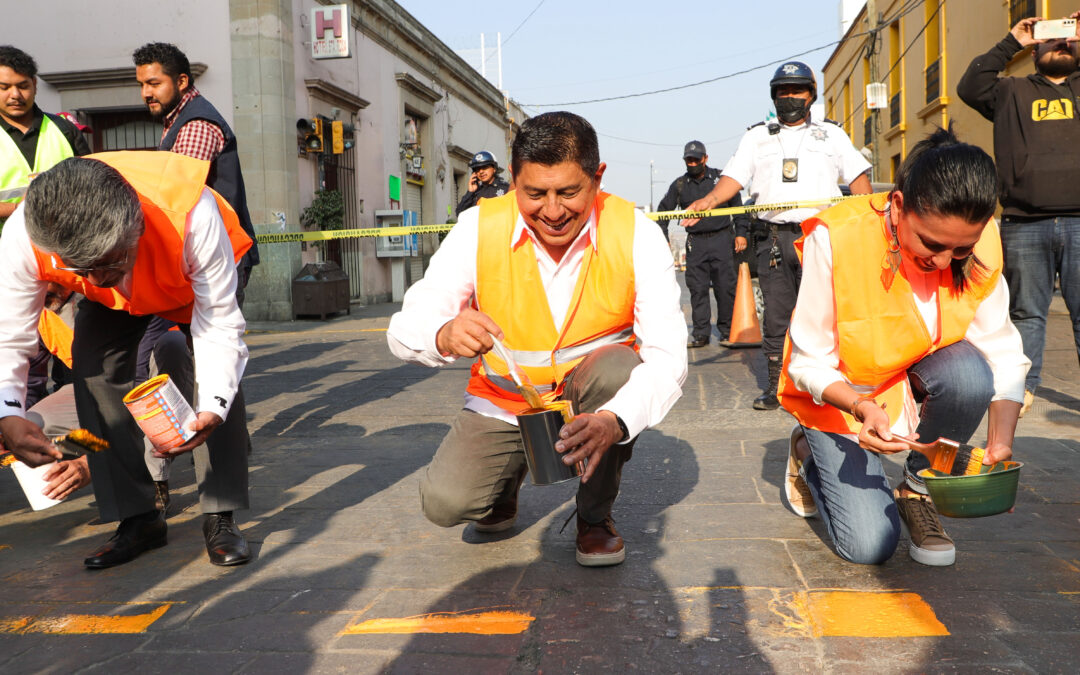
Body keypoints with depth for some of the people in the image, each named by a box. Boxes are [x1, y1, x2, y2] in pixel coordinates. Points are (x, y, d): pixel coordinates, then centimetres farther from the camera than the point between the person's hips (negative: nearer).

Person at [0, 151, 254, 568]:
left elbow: (220, 326, -39)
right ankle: (137, 519, 0)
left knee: (222, 373, -22)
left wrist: (212, 407, -54)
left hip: (198, 281, -2)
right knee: (93, 369, -14)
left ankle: (220, 517, -9)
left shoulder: (191, 212, -47)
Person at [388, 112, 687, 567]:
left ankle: (596, 515, -5)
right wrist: (444, 336, -44)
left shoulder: (635, 234, -19)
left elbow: (667, 358, -25)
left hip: (593, 404, 0)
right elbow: (403, 330, -18)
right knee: (445, 502, -22)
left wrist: (615, 421, -45)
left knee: (616, 367, -33)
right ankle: (506, 474, 18)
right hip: (503, 404, 0)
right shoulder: (478, 229, -17)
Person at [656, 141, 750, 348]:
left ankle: (727, 332, 8)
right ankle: (700, 334, 5)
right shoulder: (680, 185, 9)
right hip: (695, 243, 2)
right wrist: (663, 239, 9)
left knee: (725, 287, -2)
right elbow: (663, 211, 17)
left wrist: (741, 233, 2)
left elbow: (737, 206, 9)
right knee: (697, 289, 0)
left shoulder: (720, 178, 5)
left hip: (722, 240, -2)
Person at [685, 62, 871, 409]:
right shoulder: (757, 136, 19)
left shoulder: (832, 134, 18)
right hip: (773, 237, 1)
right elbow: (734, 176, 5)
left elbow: (857, 174, 10)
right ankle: (776, 386, 8)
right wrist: (710, 199, -14)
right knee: (775, 314, 1)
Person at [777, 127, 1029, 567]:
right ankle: (813, 455, 19)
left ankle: (918, 490, -4)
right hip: (838, 391, -3)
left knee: (969, 371, -32)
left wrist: (1000, 444, -28)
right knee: (870, 545, -14)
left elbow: (1003, 356, -13)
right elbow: (809, 363, -23)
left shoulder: (979, 246, -19)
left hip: (916, 374, 4)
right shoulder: (836, 239, -31)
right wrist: (860, 408, -41)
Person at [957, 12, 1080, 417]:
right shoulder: (1013, 92, 19)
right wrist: (1010, 44, 7)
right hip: (1023, 226, 0)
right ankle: (1024, 387, 11)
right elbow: (970, 88, 5)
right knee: (1027, 312, 4)